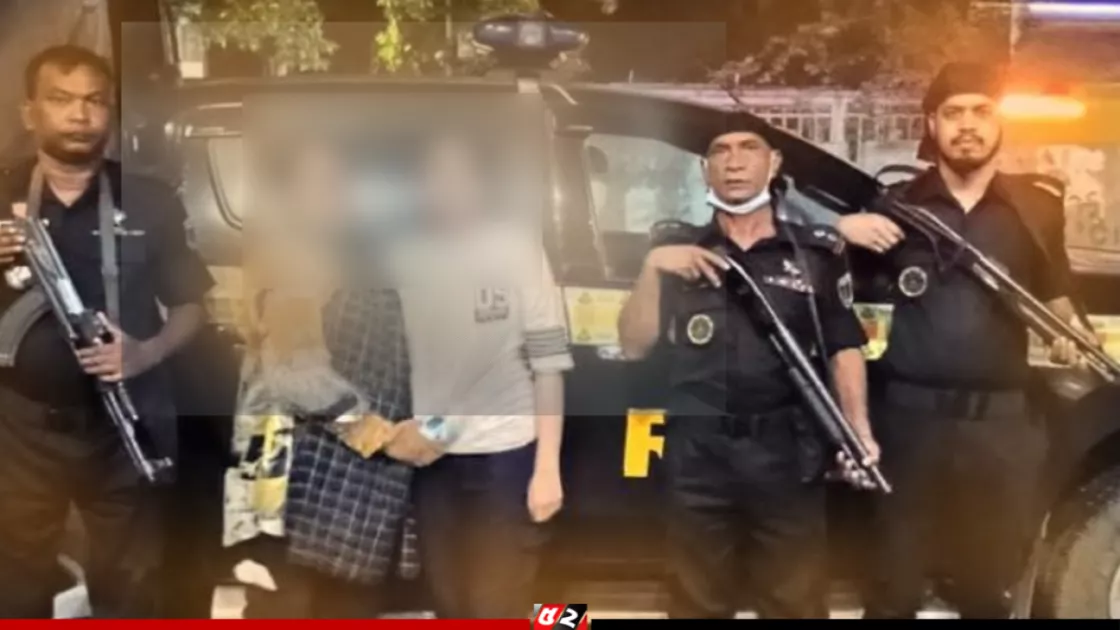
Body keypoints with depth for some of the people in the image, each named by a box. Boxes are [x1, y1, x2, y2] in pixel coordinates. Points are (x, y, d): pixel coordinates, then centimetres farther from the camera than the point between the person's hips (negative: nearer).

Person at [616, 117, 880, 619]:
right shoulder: (676, 249, 7)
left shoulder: (817, 252, 5)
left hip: (787, 455, -1)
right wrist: (652, 268, -10)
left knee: (796, 603, 9)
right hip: (697, 456, 1)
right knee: (697, 604, 14)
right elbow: (634, 347, 3)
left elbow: (844, 347, 7)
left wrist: (858, 427, -7)